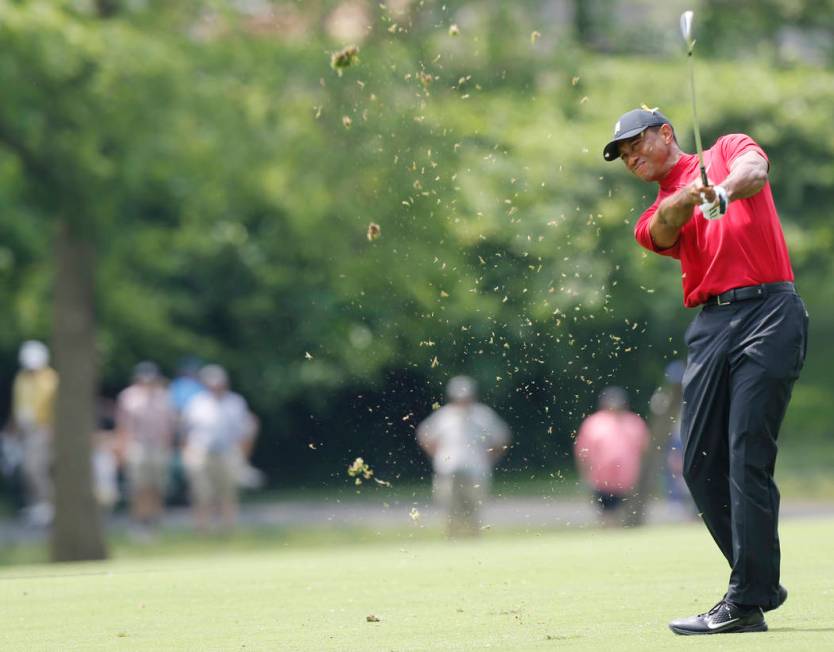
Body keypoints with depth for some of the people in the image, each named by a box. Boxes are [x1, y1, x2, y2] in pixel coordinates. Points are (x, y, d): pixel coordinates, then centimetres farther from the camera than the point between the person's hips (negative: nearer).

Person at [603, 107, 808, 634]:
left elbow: (753, 168, -10)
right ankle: (762, 584, 14)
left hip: (769, 310, -6)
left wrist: (726, 189, -34)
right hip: (710, 324, 6)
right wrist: (689, 198, -25)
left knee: (748, 457, -13)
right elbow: (663, 230, -2)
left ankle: (746, 603, -15)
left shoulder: (727, 150, 14)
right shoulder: (654, 218, 22)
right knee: (701, 465, 1)